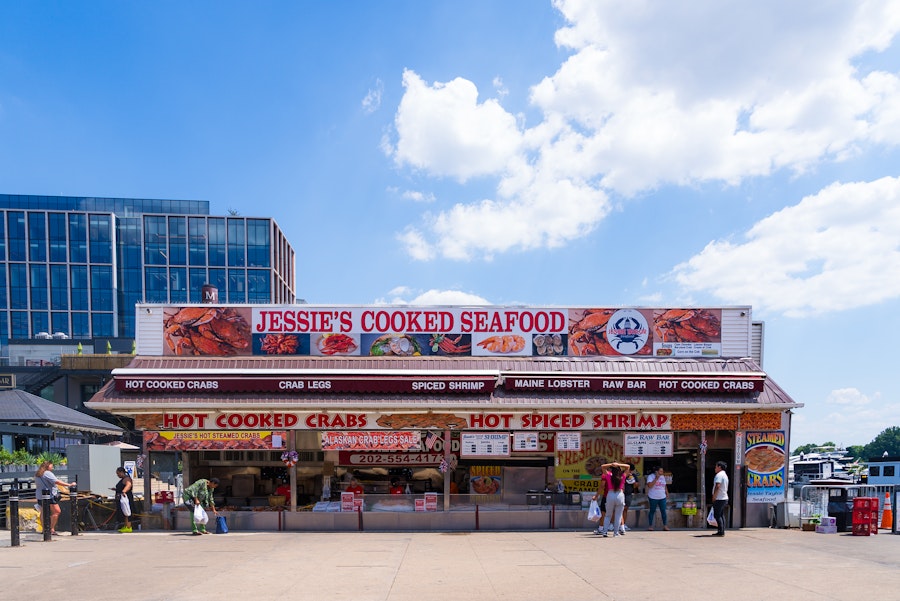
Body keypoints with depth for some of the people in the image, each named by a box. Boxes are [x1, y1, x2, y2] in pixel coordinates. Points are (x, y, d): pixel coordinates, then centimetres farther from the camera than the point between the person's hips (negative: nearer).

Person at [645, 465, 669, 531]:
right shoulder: (650, 476, -8)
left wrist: (667, 492, 11)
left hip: (662, 497, 5)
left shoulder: (662, 477, 12)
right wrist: (656, 478, -19)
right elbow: (650, 485, -21)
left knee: (663, 511, -2)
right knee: (652, 511, 3)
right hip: (653, 498, -5)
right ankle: (650, 526, 11)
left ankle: (665, 525, 3)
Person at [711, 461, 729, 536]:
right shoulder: (725, 475, 19)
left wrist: (714, 497, -17)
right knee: (721, 515, 11)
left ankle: (721, 532, -10)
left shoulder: (719, 475, -13)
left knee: (717, 515, -8)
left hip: (719, 499, -10)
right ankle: (722, 531, 11)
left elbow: (717, 486, -24)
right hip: (724, 498, 10)